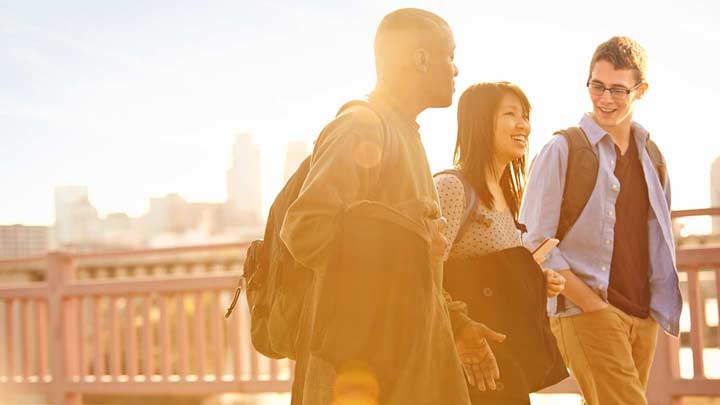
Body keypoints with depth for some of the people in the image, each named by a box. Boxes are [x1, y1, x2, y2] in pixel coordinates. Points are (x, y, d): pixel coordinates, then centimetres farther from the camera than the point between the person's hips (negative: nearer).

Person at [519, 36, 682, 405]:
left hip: (643, 317, 6)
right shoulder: (563, 150, -4)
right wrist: (591, 304, -13)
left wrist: (662, 308, 9)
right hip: (585, 312, -6)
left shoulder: (652, 157, 14)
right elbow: (533, 242, -8)